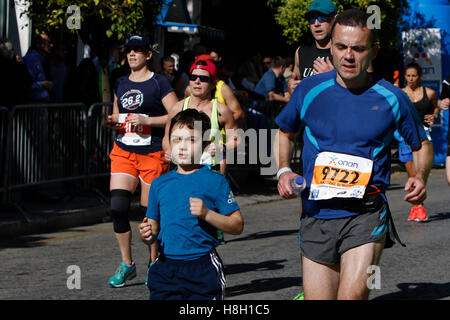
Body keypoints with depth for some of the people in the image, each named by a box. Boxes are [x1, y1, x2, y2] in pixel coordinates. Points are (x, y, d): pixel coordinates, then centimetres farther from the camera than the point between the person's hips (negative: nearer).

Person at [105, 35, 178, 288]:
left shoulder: (159, 83, -3)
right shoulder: (121, 84, 14)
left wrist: (146, 120, -18)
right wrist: (114, 122, 3)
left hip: (153, 154, -4)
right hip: (123, 151, 5)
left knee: (150, 210, 1)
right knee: (118, 207, -9)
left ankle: (154, 262, 19)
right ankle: (127, 264, 3)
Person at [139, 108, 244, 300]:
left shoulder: (214, 181, -1)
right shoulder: (160, 184, 11)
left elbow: (237, 225, -4)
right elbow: (153, 225, 16)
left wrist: (207, 214, -17)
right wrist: (147, 235, -7)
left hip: (203, 271, -3)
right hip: (165, 269, 3)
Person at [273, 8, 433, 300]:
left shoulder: (392, 98, -1)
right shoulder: (310, 90, 3)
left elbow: (421, 145, 14)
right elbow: (285, 132, 21)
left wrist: (420, 178, -6)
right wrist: (284, 170, 3)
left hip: (367, 215, -3)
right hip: (316, 218, 3)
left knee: (353, 294, -24)